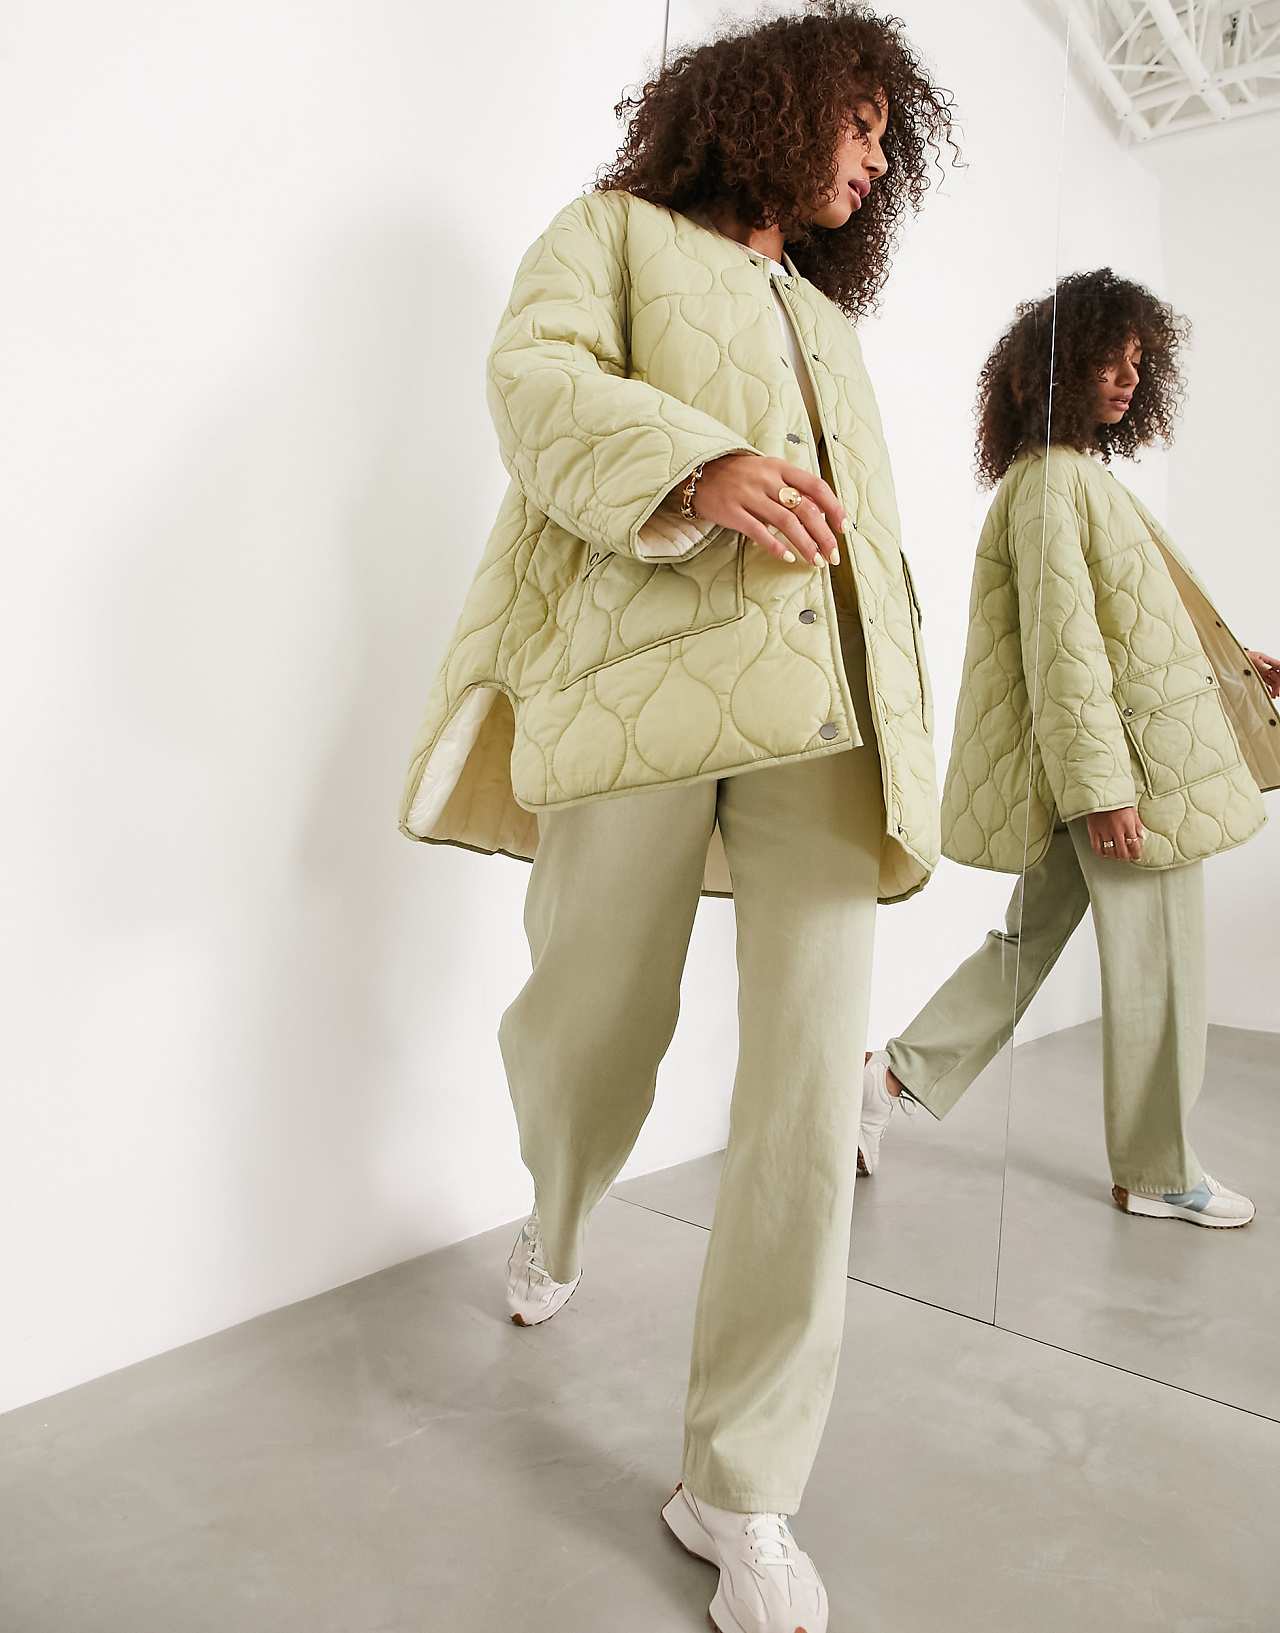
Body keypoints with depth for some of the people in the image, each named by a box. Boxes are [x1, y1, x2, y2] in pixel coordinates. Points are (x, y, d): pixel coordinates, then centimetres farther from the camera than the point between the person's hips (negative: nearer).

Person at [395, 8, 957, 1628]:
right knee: (592, 1022, 4)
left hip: (826, 708, 5)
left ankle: (741, 1492, 8)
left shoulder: (827, 318, 34)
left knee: (810, 1089, -6)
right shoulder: (618, 231, 20)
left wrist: (910, 724, 17)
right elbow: (535, 373, -1)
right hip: (647, 679, -4)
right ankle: (554, 1223, 41)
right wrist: (700, 466, -19)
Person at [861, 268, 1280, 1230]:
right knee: (1157, 964, 3)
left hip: (1094, 764, 10)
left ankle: (897, 1077, 17)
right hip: (1122, 764, -10)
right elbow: (1062, 641, -21)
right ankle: (1159, 1173, 19)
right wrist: (1104, 783, -23)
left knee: (1031, 939, 14)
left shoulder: (1082, 473, 19)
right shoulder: (1052, 477, -13)